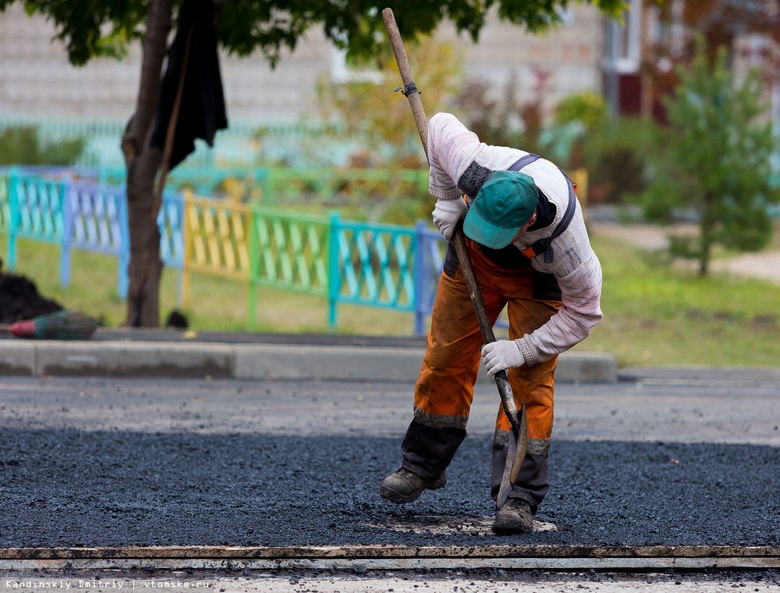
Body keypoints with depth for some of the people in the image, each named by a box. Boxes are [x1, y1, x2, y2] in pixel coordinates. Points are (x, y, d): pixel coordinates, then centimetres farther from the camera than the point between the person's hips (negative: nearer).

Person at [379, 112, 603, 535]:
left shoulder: (564, 239, -43)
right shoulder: (476, 168, -40)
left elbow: (584, 312, -27)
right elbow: (441, 125, -16)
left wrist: (521, 349, -31)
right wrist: (447, 199, -16)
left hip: (538, 278, -3)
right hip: (473, 262, 3)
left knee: (530, 382, -13)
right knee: (445, 357, 7)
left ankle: (520, 497, -11)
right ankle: (423, 465, 24)